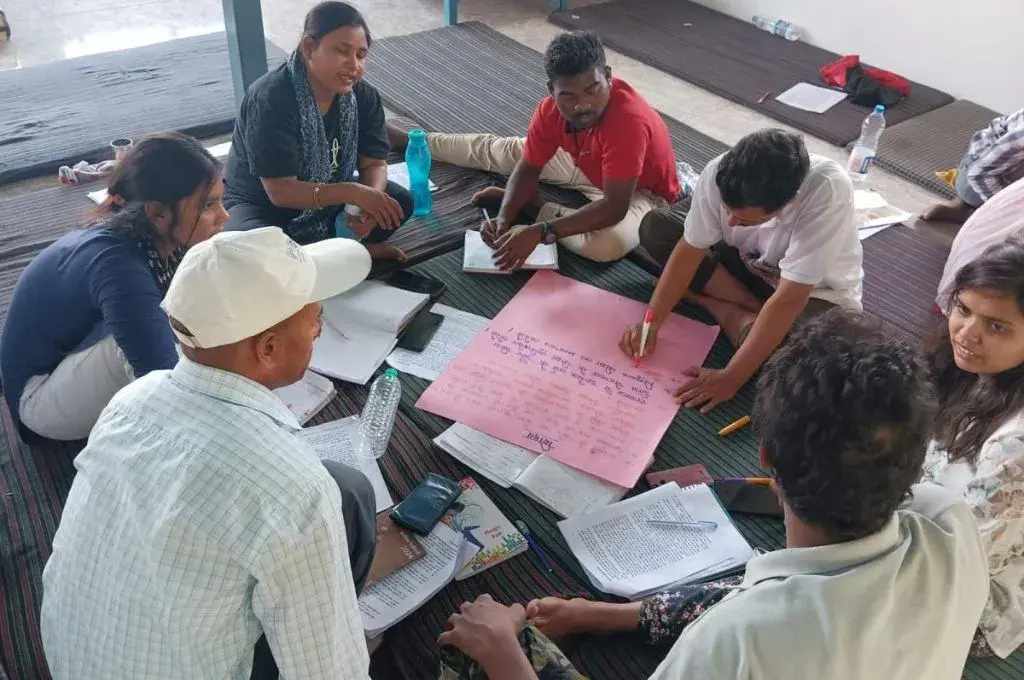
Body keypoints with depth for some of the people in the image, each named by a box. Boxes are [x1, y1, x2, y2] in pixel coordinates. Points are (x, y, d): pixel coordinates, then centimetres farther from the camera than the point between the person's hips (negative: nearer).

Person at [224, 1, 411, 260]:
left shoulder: (364, 95, -11)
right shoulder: (270, 98, -29)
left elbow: (374, 164, -9)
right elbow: (280, 191, -31)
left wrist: (371, 200, -33)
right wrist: (352, 192, -40)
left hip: (329, 201, 5)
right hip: (262, 206, -4)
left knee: (399, 202, -14)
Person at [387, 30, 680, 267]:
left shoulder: (630, 120, -42)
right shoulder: (551, 109, -24)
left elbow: (614, 206, -43)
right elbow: (528, 168, -13)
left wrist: (540, 231, -51)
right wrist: (503, 219, -32)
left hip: (640, 189, -5)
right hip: (586, 165, 5)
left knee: (612, 243, -38)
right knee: (500, 151, 14)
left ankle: (530, 208, -13)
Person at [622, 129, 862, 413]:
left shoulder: (828, 191, -39)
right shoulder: (720, 173, -28)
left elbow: (788, 299, -38)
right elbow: (690, 249, -16)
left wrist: (730, 378, -36)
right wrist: (650, 322, -25)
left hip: (816, 293, -4)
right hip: (749, 264, 4)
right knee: (655, 226, -13)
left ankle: (724, 311, -5)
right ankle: (754, 310, -10)